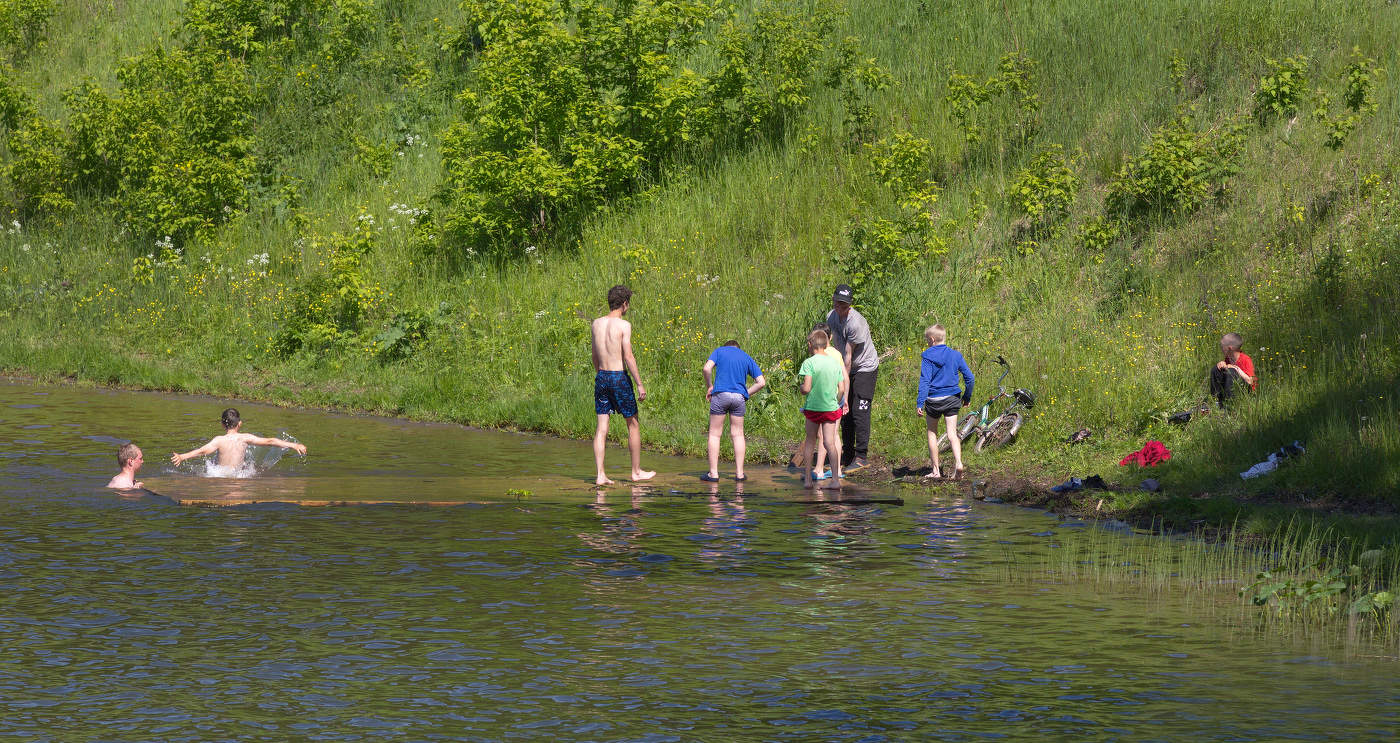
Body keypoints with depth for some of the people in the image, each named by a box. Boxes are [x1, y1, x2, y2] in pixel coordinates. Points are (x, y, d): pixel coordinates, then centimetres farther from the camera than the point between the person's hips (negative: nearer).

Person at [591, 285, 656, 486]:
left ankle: (600, 475, -4)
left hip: (601, 378, 5)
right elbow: (628, 357, -15)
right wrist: (640, 385, -11)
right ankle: (637, 471, 18)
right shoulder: (623, 325, -12)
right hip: (619, 378, -5)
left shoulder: (597, 324, 7)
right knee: (633, 424, 11)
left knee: (601, 428, 2)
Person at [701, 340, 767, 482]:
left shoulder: (720, 351, 11)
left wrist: (709, 386, 6)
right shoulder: (747, 358, 16)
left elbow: (706, 368, -7)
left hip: (720, 395, -2)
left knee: (715, 434, 5)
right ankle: (739, 473, 9)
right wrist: (746, 394, 14)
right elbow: (761, 382, 7)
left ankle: (713, 473, 2)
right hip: (739, 397, 2)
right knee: (738, 434, 11)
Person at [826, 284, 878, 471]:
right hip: (848, 370, 8)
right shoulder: (831, 317, -1)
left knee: (859, 412, -13)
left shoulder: (855, 323, -27)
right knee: (845, 412, 8)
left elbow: (848, 357, -24)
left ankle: (860, 458, -10)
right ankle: (848, 456, 16)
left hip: (865, 368, -8)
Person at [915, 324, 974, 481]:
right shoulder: (955, 355, 3)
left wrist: (920, 403, -14)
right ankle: (958, 462, -20)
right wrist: (967, 397, 17)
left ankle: (935, 470, 12)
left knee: (932, 433, 12)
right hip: (952, 400, 3)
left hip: (934, 400, -3)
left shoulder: (927, 357, -8)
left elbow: (924, 381, -14)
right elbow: (969, 377, 5)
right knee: (952, 433, 3)